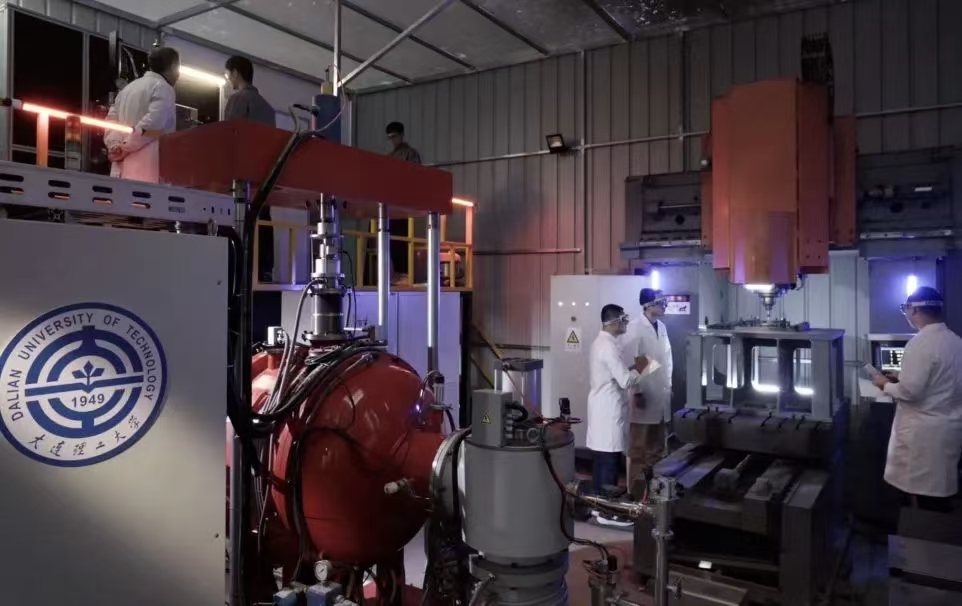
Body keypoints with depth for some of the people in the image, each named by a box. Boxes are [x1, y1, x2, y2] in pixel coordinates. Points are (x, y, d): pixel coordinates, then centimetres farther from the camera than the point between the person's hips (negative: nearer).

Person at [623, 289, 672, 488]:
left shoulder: (662, 326, 10)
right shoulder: (635, 327, -13)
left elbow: (667, 358, 16)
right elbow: (630, 361, -15)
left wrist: (669, 386, 14)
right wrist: (636, 392, -17)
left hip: (660, 396, 7)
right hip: (643, 395, -7)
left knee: (657, 446, 14)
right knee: (638, 447, 2)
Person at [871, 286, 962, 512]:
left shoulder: (921, 343, -19)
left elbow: (910, 391, -22)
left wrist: (886, 385, -4)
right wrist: (901, 379, 16)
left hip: (924, 433, -8)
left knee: (920, 500, 4)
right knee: (940, 493, 15)